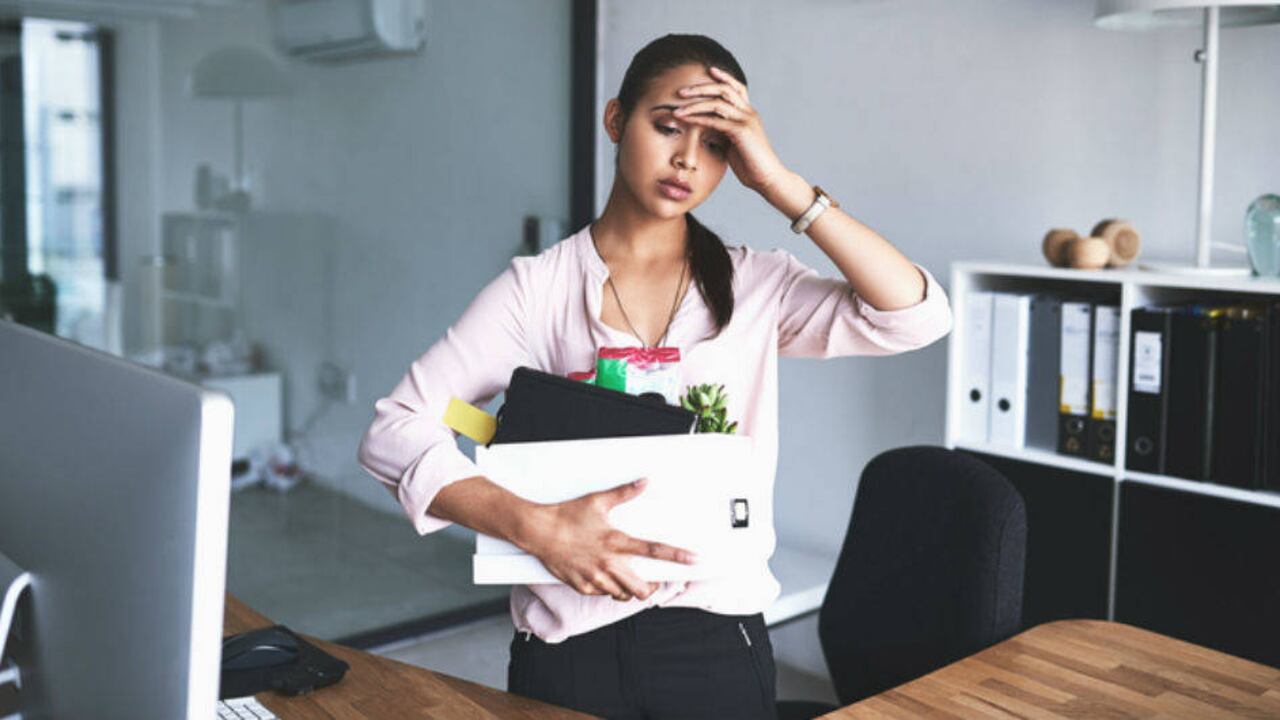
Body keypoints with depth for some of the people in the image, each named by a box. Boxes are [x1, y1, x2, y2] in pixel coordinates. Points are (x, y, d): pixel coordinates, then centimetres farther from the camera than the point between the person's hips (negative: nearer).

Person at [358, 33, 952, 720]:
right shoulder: (536, 289, -5)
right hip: (569, 645, -1)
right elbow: (393, 431, -11)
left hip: (720, 641, 2)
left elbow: (916, 315, -13)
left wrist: (776, 180, -14)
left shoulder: (756, 286, 0)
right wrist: (534, 526, -25)